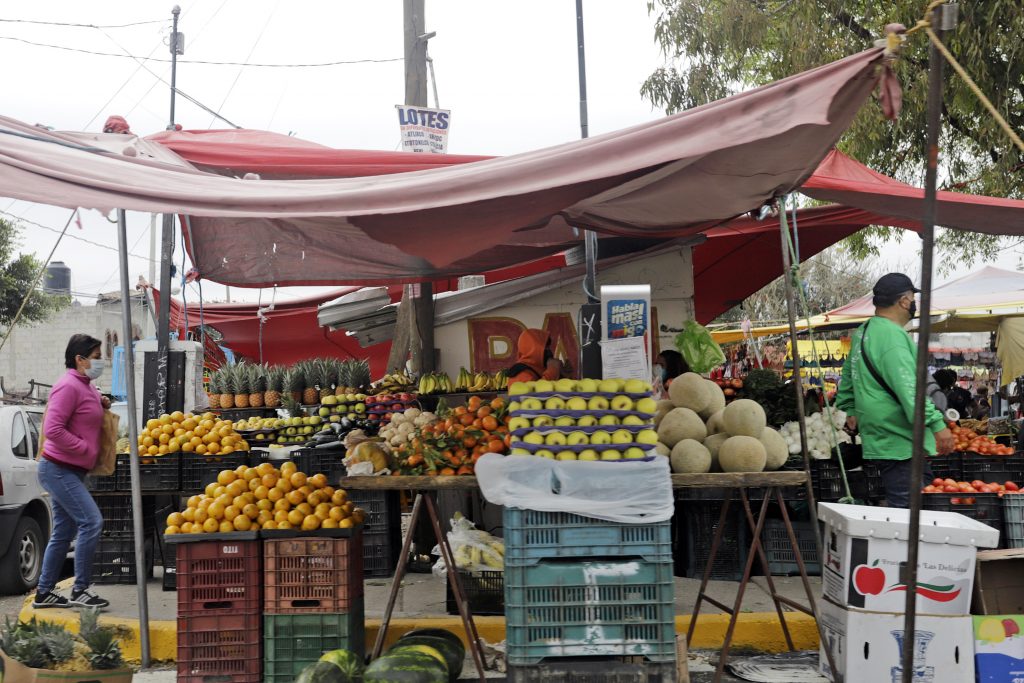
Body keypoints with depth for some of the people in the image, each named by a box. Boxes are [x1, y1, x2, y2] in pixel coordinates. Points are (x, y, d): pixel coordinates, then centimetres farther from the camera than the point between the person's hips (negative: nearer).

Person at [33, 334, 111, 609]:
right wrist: (86, 448, -19)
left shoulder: (84, 385, 14)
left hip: (72, 470, 10)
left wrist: (101, 406, 8)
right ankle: (80, 590, -7)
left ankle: (44, 593, 20)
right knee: (91, 522, -15)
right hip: (59, 469, -10)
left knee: (63, 533, 12)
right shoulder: (68, 386, -16)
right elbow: (52, 429, -23)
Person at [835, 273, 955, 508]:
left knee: (898, 509, 15)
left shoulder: (863, 332, 16)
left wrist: (851, 410, 32)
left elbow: (848, 379, 27)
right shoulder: (892, 335, -17)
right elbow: (908, 388, -25)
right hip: (902, 444, -11)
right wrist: (937, 424, -25)